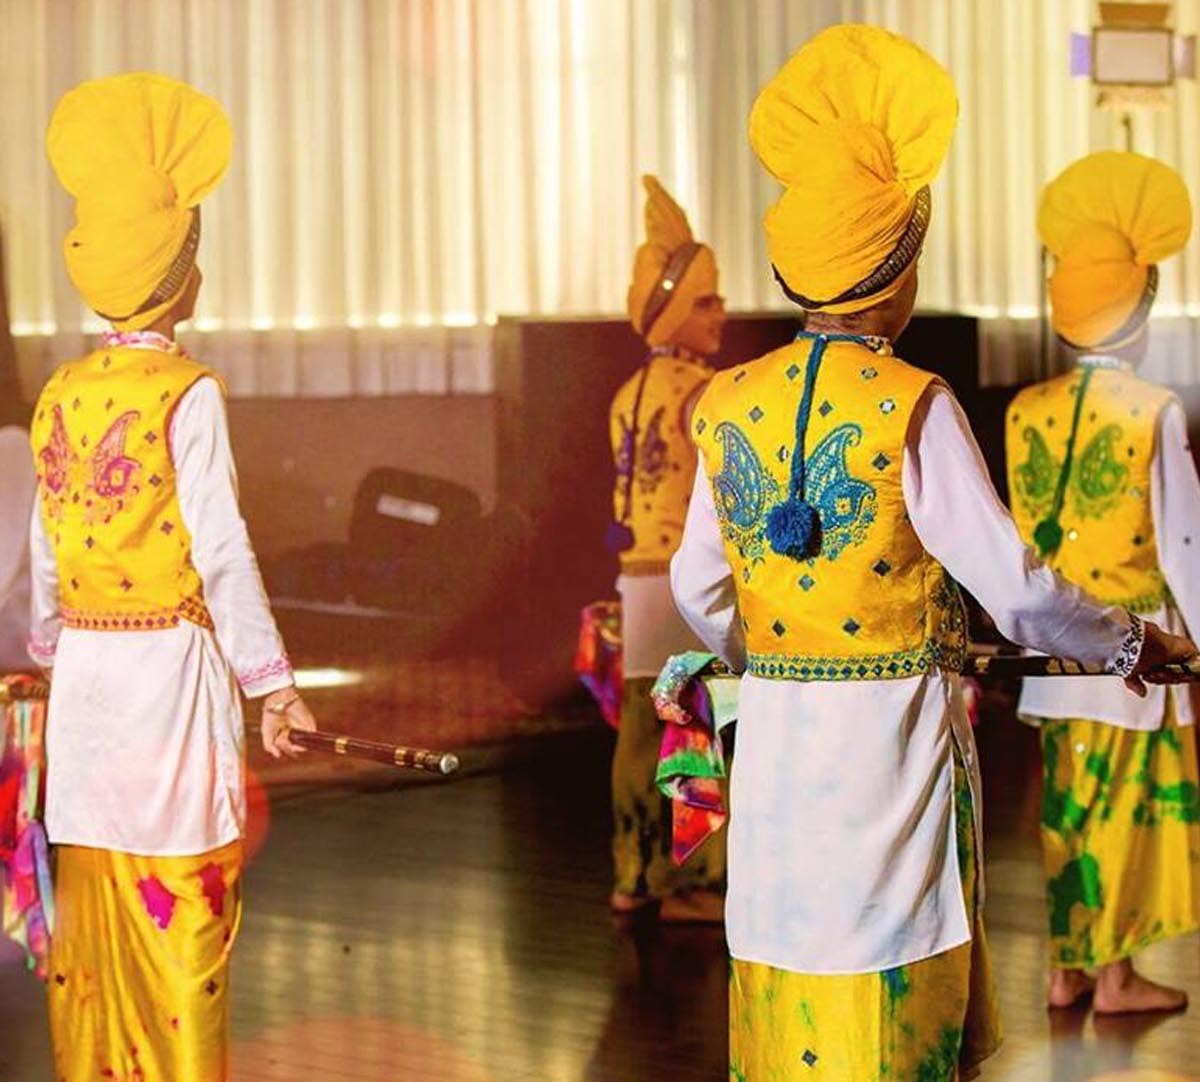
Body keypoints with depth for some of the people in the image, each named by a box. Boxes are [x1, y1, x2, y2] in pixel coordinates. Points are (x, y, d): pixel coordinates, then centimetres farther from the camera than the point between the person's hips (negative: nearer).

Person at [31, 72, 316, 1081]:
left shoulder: (61, 393, 6)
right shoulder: (187, 393, -11)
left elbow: (44, 551, 12)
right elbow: (221, 552, -13)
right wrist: (273, 682, -7)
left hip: (85, 665, 6)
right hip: (171, 663, -6)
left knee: (94, 904, 12)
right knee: (178, 908, 1)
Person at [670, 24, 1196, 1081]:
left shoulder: (731, 406, 2)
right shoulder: (913, 408, -13)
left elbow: (698, 589, 9)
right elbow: (1012, 583, -13)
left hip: (772, 728, 5)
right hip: (892, 730, -5)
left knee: (791, 963, 14)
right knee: (888, 984, 6)